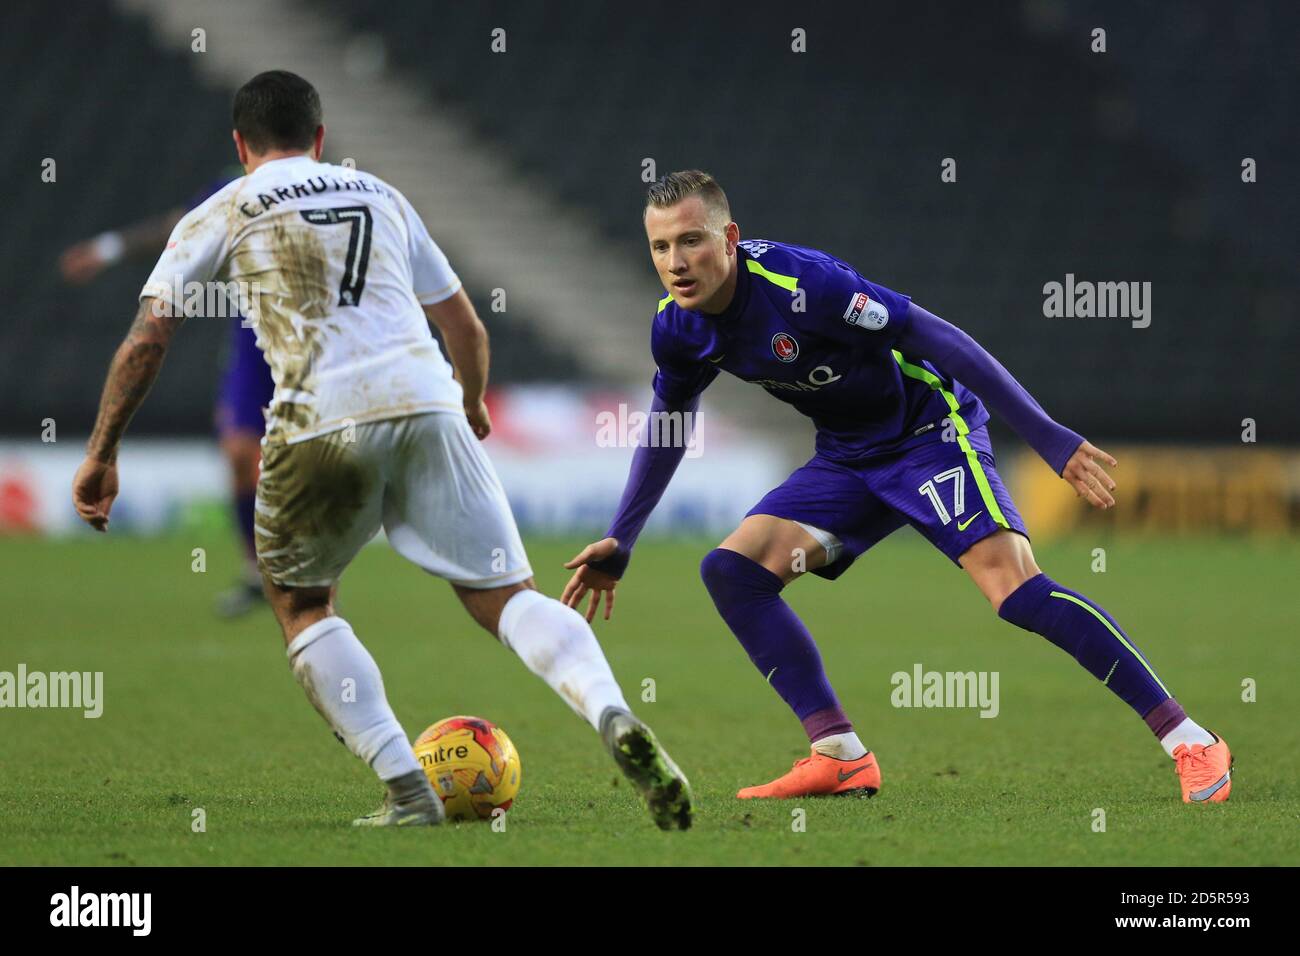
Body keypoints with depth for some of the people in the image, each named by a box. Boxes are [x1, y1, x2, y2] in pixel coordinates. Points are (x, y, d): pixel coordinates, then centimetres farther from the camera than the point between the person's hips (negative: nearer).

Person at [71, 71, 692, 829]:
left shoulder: (221, 217, 15)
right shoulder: (380, 196, 26)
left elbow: (149, 338, 7)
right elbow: (465, 325, 29)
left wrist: (102, 453, 14)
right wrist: (474, 403, 48)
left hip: (323, 420, -2)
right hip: (427, 401, 3)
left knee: (301, 603, 18)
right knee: (507, 596, 4)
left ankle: (407, 791, 4)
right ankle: (613, 716, -24)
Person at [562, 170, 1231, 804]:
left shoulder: (799, 283, -28)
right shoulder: (677, 327, -5)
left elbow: (935, 337, -25)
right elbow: (669, 422, 16)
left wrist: (1048, 436, -26)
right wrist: (620, 543, 17)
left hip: (929, 430, -8)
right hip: (846, 459, 8)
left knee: (1013, 589, -24)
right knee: (731, 570, -7)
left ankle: (1190, 742, -21)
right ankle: (841, 757, -6)